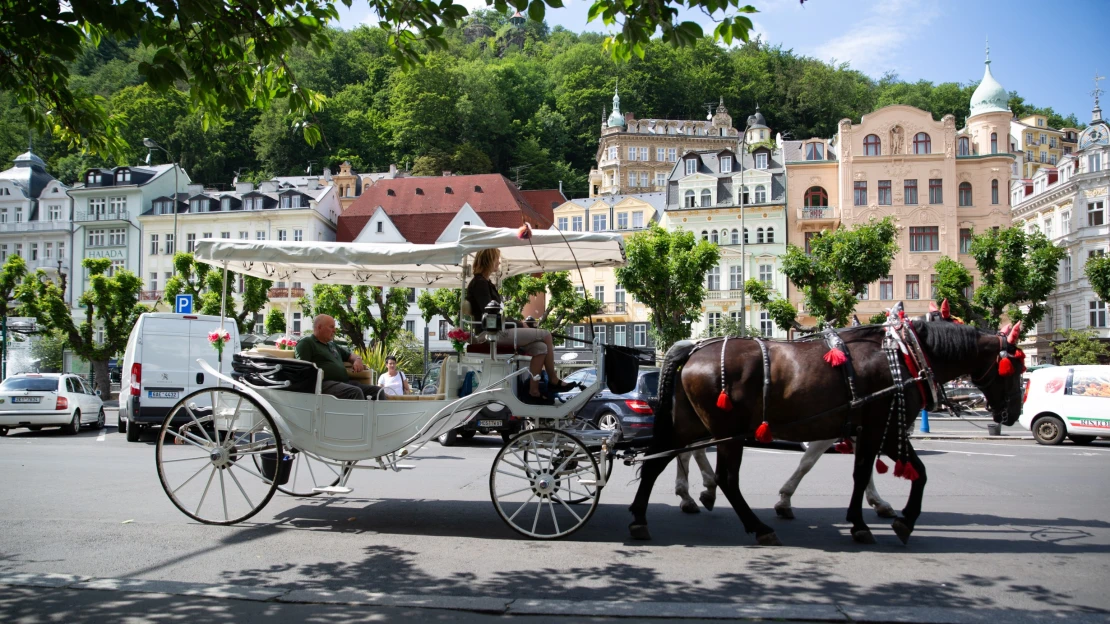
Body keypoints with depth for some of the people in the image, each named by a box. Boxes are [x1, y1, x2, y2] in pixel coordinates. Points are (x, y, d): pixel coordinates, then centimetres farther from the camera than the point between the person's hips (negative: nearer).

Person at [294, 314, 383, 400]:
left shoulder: (332, 344, 32)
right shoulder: (306, 343, 6)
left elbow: (350, 355, 42)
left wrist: (358, 360, 17)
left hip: (344, 382, 8)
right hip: (325, 383, -8)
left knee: (377, 390, -12)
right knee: (356, 392, -36)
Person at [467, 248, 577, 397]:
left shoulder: (485, 283, 17)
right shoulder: (479, 283, -12)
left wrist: (519, 324, 4)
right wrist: (520, 325, -11)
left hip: (498, 331, 9)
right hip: (493, 333, -9)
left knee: (540, 347, -5)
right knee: (545, 335, -9)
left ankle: (533, 390, -6)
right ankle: (554, 381, 1)